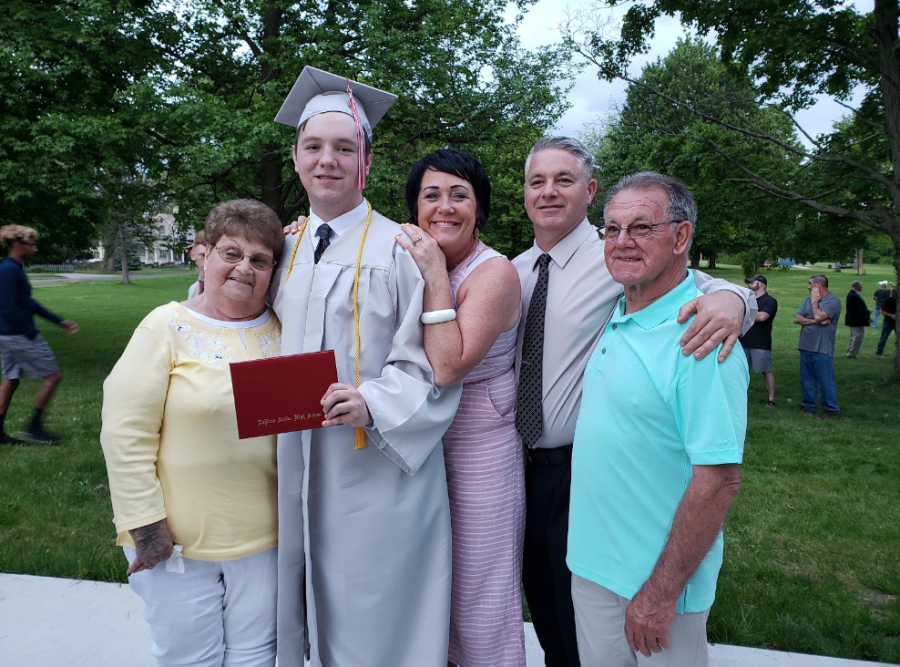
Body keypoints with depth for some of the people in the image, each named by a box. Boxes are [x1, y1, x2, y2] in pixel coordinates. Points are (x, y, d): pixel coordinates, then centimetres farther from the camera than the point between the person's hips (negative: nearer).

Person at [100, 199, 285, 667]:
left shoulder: (282, 332, 3)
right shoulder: (168, 327, -8)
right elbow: (126, 432, -11)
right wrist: (145, 523, -12)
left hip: (263, 538, 3)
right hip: (177, 540, -3)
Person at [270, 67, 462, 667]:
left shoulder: (400, 250, -7)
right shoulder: (285, 249, 10)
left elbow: (428, 365, -10)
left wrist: (372, 403, -25)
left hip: (377, 471, -5)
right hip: (298, 466, 5)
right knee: (312, 614, 18)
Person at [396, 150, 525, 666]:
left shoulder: (496, 272, -16)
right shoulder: (416, 262, 3)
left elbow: (448, 367, -26)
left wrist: (436, 275, -24)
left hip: (480, 446, -6)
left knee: (480, 594, 8)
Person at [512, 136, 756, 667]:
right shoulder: (516, 269, 5)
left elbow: (701, 287, -20)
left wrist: (730, 299, -41)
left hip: (581, 469, -5)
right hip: (526, 461, 6)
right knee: (542, 603, 24)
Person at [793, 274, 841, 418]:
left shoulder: (833, 301, -8)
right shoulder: (808, 300, 13)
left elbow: (819, 317, -22)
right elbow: (796, 319, 2)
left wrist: (815, 301, -6)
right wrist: (814, 321, -12)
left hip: (822, 349, -7)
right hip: (806, 347, 7)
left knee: (826, 381, -2)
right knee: (807, 380, 13)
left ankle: (831, 409, 8)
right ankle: (808, 405, 24)